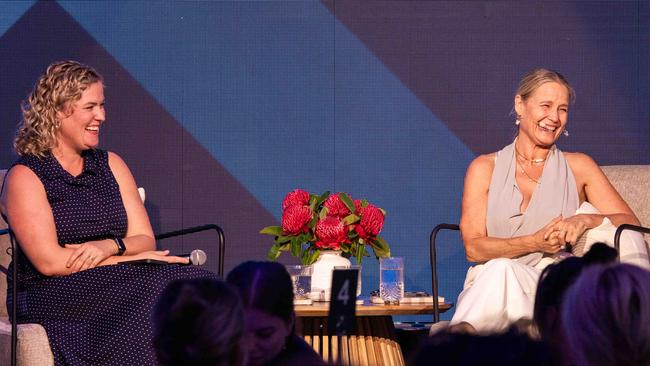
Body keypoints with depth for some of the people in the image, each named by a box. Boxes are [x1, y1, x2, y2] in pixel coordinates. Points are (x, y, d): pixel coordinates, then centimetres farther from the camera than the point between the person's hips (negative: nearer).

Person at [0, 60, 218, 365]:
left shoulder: (110, 164, 17)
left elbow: (145, 240, 11)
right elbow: (49, 261, -13)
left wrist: (110, 246, -13)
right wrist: (133, 257, -10)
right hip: (53, 299, -6)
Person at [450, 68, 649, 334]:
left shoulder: (578, 167, 16)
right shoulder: (485, 169, 12)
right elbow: (473, 247, 1)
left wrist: (584, 220, -14)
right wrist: (535, 242, -14)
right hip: (489, 286, -1)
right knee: (501, 269, -38)